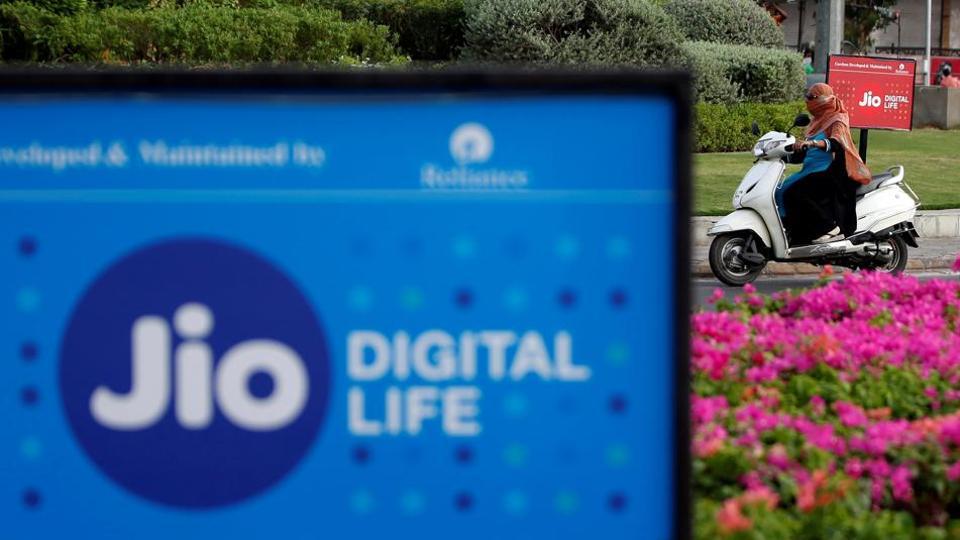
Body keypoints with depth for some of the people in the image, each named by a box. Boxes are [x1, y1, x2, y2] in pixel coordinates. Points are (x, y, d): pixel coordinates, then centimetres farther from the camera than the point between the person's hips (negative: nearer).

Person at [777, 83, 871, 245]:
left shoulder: (837, 121, -6)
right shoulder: (817, 122, 21)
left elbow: (835, 142, -27)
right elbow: (804, 154, 27)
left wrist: (812, 143, -42)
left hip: (829, 172, -9)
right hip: (812, 171, 9)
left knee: (794, 193, -26)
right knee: (782, 192, -5)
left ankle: (829, 227, -21)